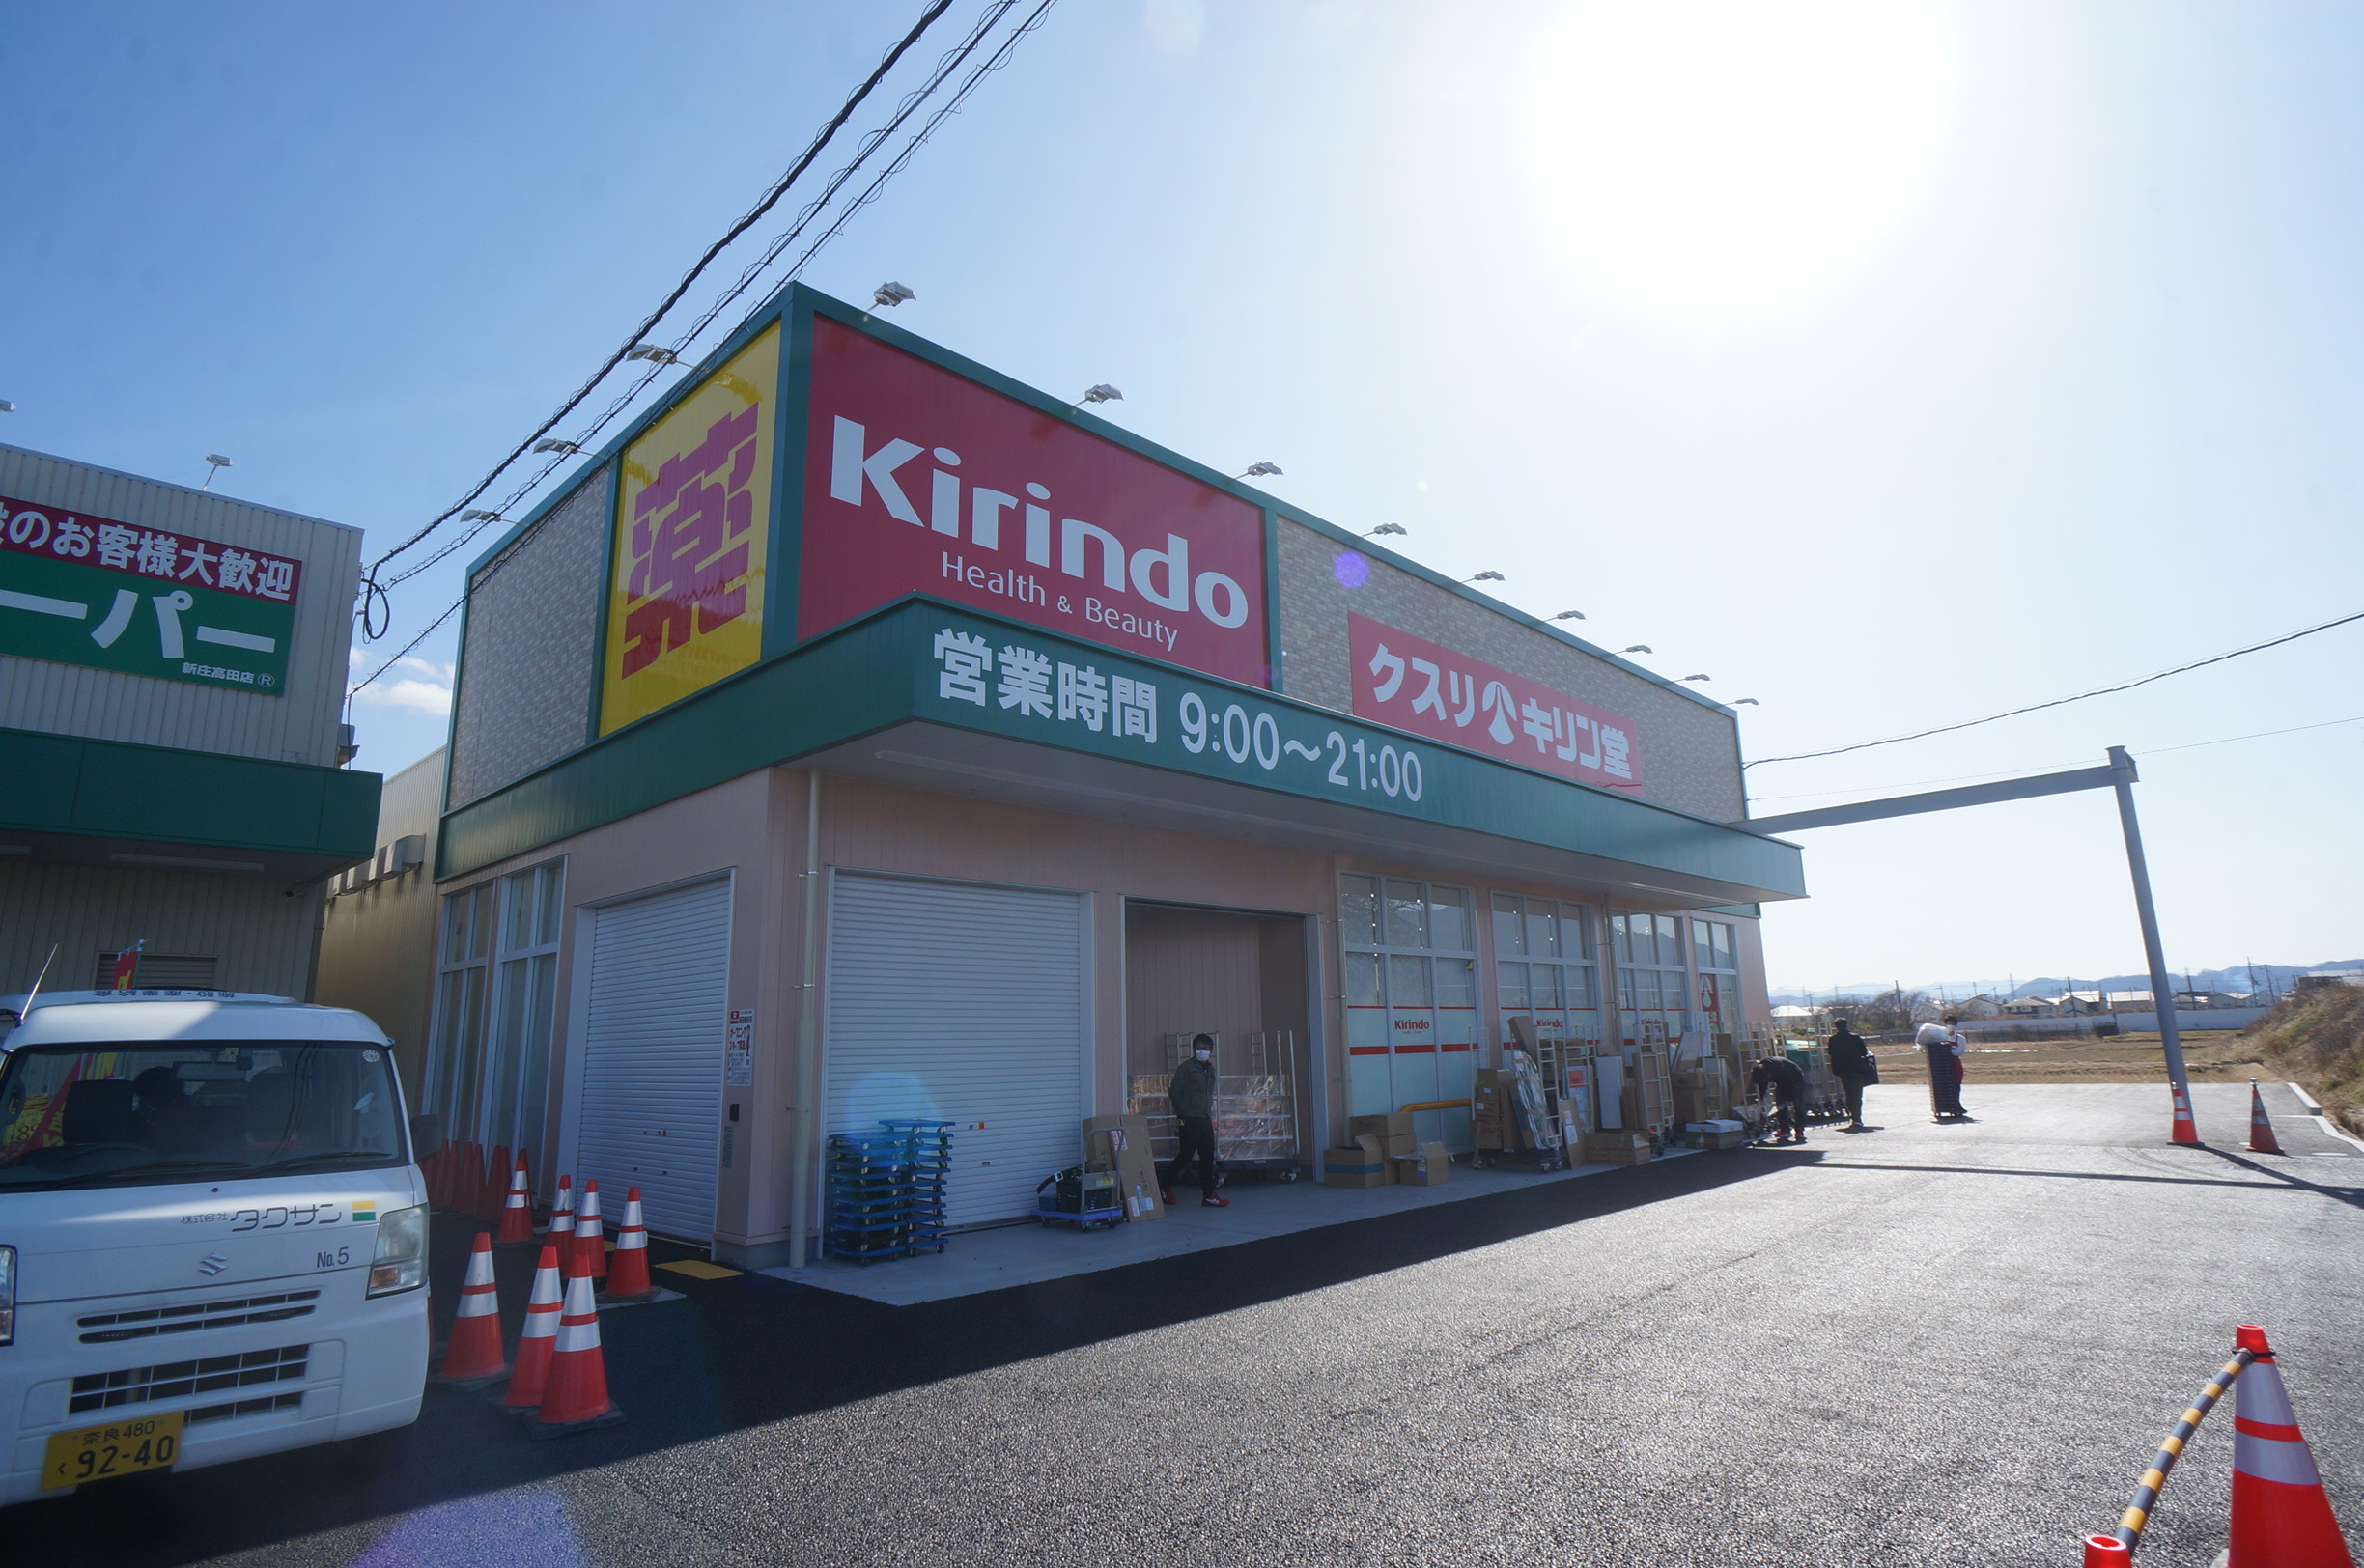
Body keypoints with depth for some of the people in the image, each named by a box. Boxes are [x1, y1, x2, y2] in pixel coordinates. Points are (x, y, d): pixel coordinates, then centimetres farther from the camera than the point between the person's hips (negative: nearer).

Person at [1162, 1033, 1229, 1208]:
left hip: (1205, 1120, 7)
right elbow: (1174, 1092, -4)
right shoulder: (1185, 1068, -7)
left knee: (1208, 1157, 5)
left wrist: (1208, 1113, 15)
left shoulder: (1211, 1070, 14)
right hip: (1188, 1121, -7)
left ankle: (1208, 1195, 10)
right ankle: (1166, 1188, 14)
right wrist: (1181, 1113, 2)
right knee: (1185, 1156, -3)